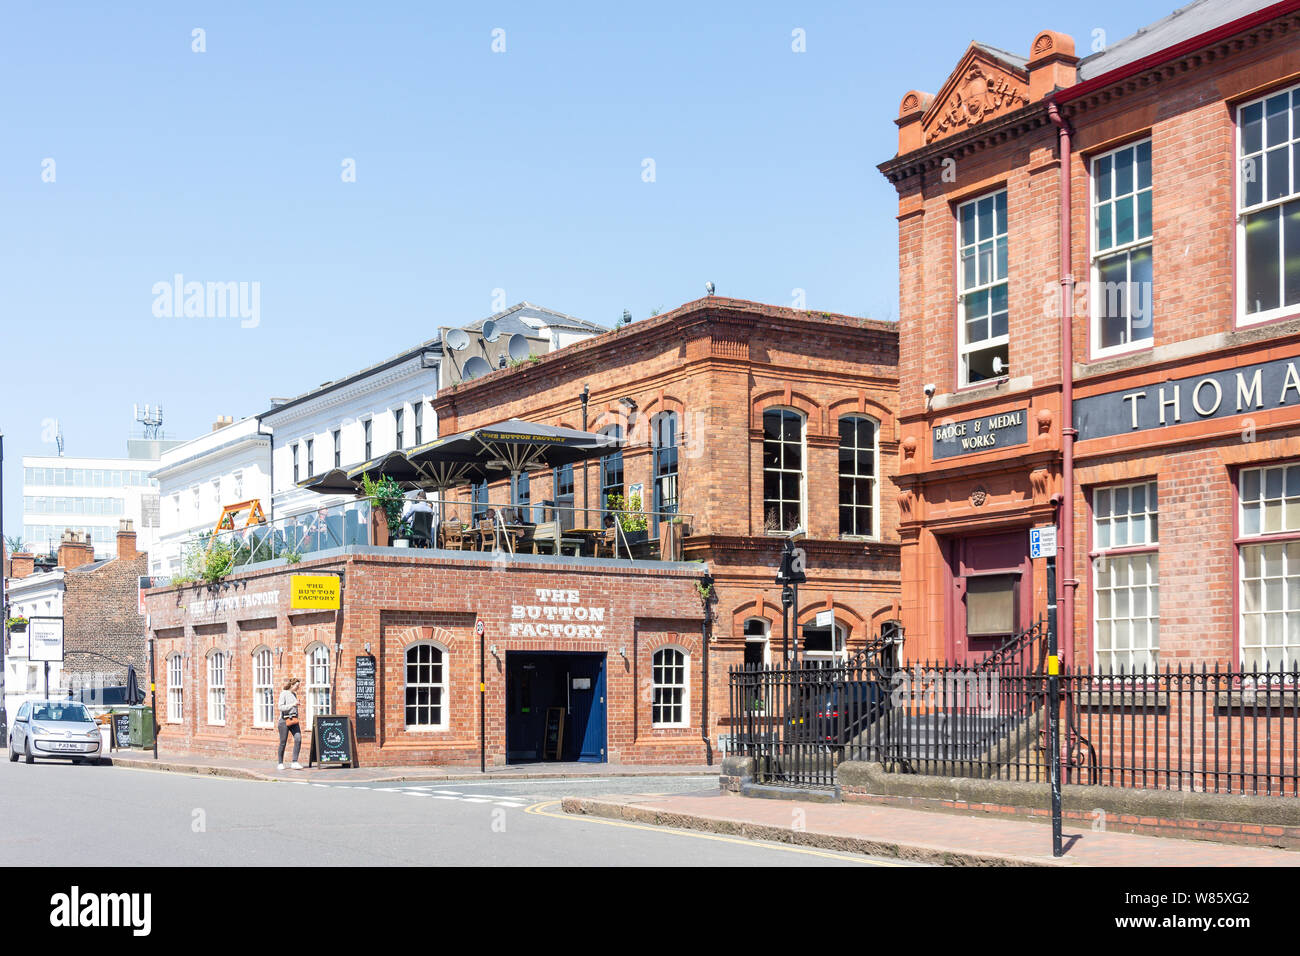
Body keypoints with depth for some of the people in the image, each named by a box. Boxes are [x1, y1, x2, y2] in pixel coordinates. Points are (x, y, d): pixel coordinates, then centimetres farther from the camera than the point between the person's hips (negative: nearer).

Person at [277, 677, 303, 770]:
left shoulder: (294, 694, 15)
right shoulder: (283, 693, -5)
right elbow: (281, 707, -16)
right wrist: (292, 705, -24)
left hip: (293, 721, 6)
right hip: (284, 720, -6)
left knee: (298, 739, -12)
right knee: (283, 742, 1)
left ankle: (295, 762, -11)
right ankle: (280, 763, 15)